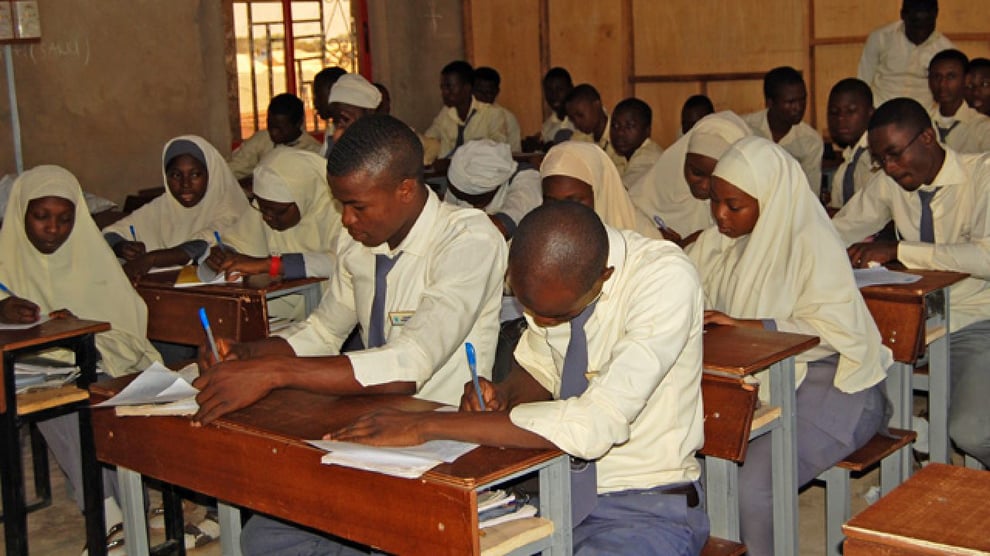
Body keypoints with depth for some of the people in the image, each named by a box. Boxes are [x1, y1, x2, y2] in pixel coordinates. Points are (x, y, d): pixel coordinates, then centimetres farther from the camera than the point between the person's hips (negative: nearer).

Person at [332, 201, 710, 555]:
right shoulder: (553, 273, -7)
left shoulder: (666, 279, -25)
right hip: (561, 489, 6)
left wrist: (427, 426, -31)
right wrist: (503, 395, -10)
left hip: (645, 507, -5)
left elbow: (596, 425, -34)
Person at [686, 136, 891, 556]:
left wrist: (743, 325, -29)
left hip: (826, 383, -6)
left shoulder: (813, 244, -13)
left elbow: (834, 332, -21)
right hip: (751, 378, 6)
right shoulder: (716, 240, 8)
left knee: (753, 484, -28)